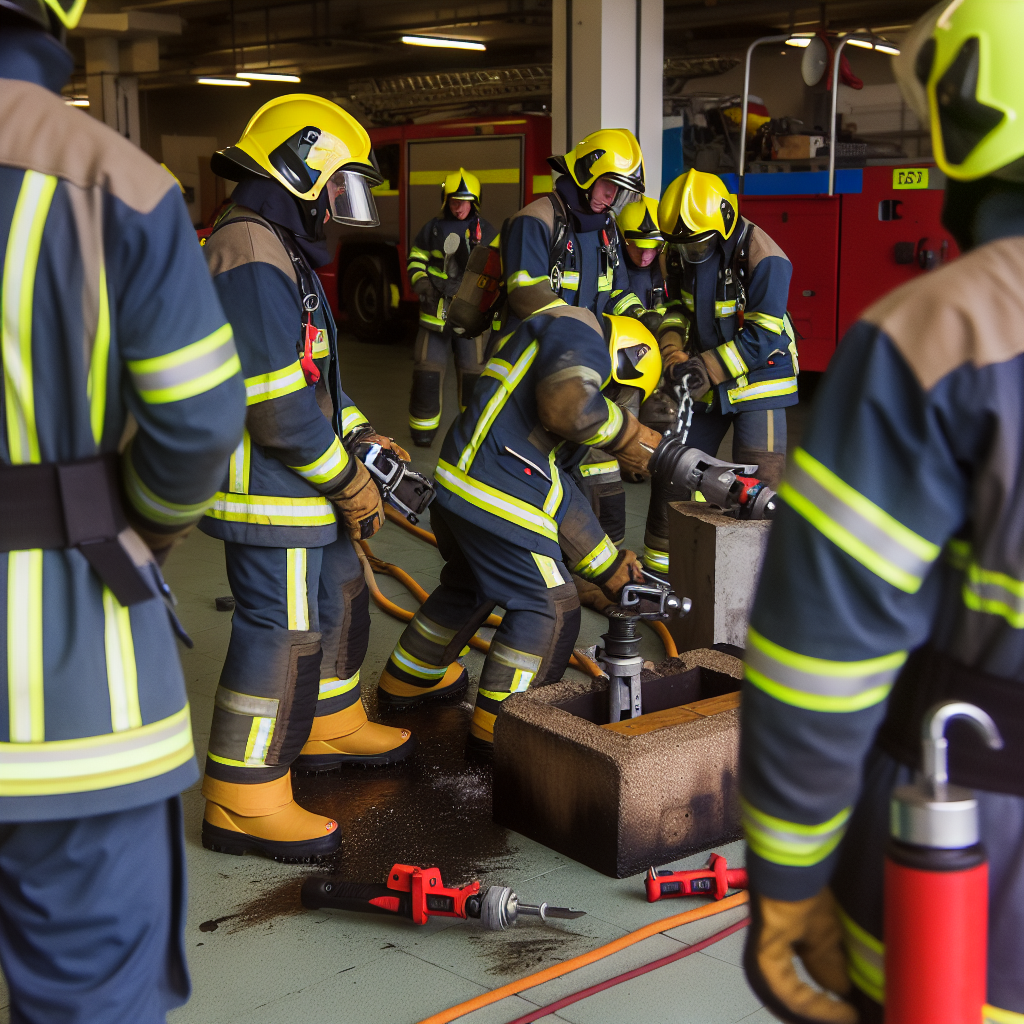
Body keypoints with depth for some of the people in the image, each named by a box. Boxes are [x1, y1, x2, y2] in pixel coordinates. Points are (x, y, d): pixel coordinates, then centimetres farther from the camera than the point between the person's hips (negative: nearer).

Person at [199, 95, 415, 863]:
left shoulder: (280, 253, 15)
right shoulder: (253, 260, -20)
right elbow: (279, 405, -25)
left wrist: (362, 437, 14)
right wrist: (349, 482, -16)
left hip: (301, 488, 11)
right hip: (270, 491, -11)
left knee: (339, 597, 22)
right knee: (281, 635, -5)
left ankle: (331, 727, 41)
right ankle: (244, 802, 5)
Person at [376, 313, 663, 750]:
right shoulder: (578, 330, 2)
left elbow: (562, 500, 29)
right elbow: (566, 402, -23)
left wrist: (607, 567, 30)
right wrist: (626, 434, -4)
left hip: (458, 486, 10)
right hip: (498, 498, -10)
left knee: (470, 585, 32)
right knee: (547, 607, 2)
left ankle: (408, 679, 48)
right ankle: (498, 724, 8)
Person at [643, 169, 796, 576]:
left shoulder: (762, 259, -21)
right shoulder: (679, 254, 0)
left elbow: (764, 337, -23)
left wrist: (708, 368, -26)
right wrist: (674, 354, -11)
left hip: (758, 380, -6)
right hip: (706, 383, 6)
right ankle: (660, 563, 23)